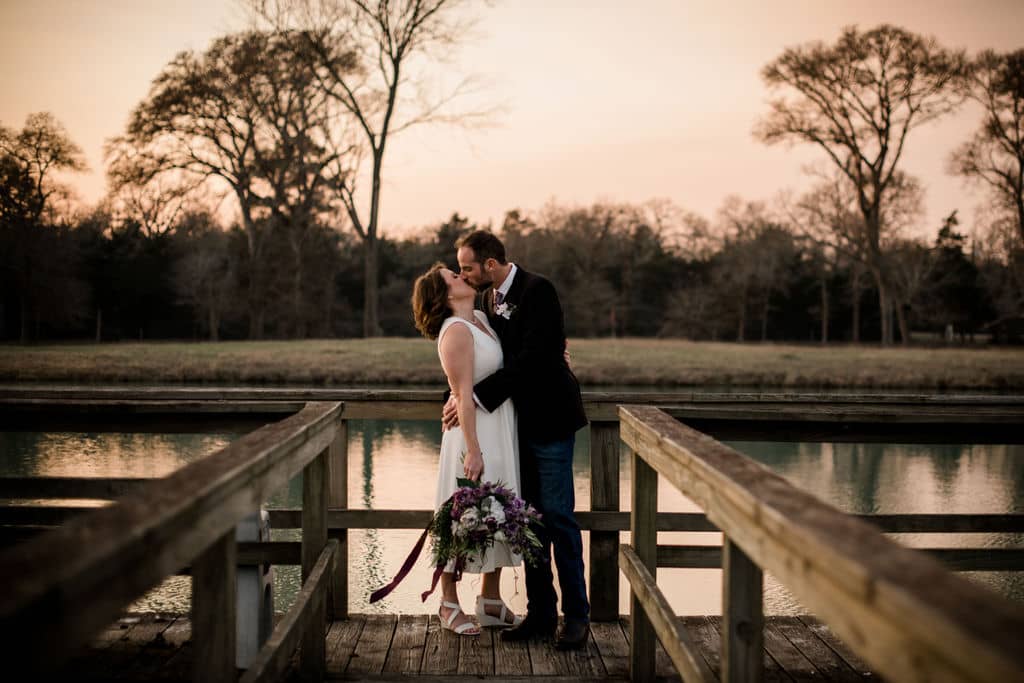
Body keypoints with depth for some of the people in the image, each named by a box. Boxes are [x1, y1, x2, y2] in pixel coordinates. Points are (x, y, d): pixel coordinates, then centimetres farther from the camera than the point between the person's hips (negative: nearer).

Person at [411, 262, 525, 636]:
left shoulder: (481, 318, 10)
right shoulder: (456, 331, -15)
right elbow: (463, 395, -20)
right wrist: (473, 450, -22)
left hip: (502, 433, 9)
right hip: (476, 432, -9)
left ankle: (490, 601, 24)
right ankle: (449, 605, 12)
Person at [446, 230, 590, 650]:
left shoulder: (537, 291, -16)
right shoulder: (489, 297, 9)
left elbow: (530, 359, -23)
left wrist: (475, 397, -23)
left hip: (550, 419, -8)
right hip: (518, 422, 8)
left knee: (558, 517, -6)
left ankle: (576, 616, 3)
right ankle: (540, 613, 16)